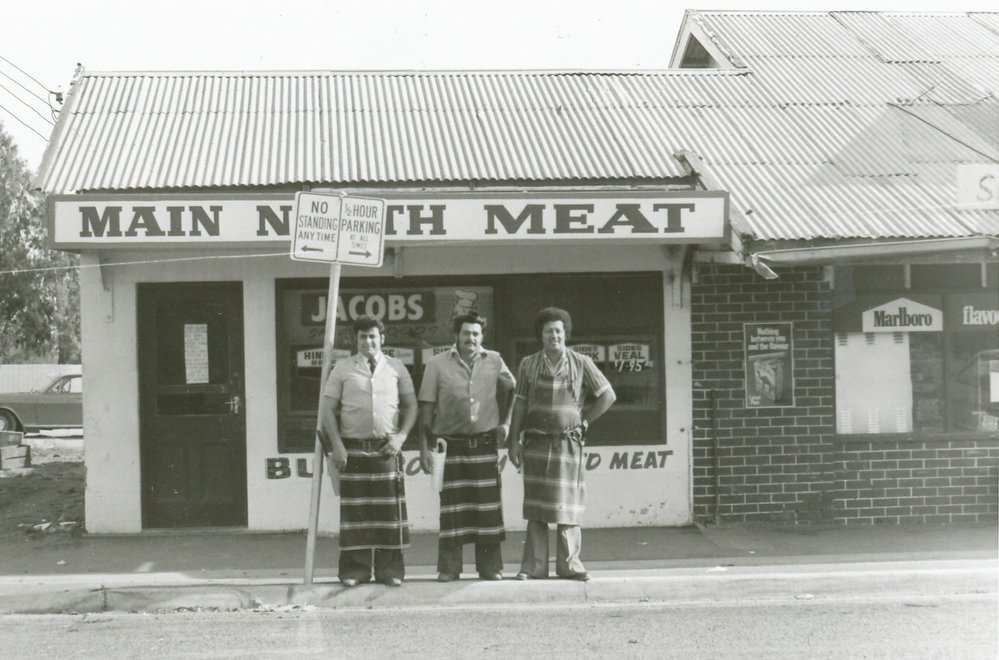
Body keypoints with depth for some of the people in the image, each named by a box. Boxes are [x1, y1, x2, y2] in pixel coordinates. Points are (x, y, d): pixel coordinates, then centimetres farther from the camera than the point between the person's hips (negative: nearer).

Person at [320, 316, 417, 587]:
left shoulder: (396, 368, 9)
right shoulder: (342, 368, 6)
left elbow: (410, 405, 12)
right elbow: (328, 409, 4)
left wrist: (401, 436, -3)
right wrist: (336, 444, -6)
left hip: (387, 449, 1)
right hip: (353, 448, -1)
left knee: (390, 510, 0)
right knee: (354, 511, -1)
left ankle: (390, 570, 7)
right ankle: (354, 570, 5)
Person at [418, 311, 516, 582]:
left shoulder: (494, 362, 6)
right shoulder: (437, 364, 0)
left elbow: (511, 390, 24)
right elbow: (426, 408, 0)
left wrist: (505, 422, 16)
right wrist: (424, 447, -3)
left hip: (485, 445, 2)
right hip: (451, 446, -1)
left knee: (488, 506, 2)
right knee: (451, 508, -1)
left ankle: (490, 566, 9)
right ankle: (448, 567, 6)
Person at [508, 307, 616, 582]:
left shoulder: (581, 363, 1)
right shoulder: (528, 365, 5)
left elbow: (607, 396, 5)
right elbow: (520, 404, 6)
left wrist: (583, 422, 2)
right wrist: (514, 441, 2)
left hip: (568, 443, -1)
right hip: (536, 443, 1)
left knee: (567, 506, 1)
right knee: (535, 508, 2)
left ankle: (569, 564, 8)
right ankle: (533, 566, 6)